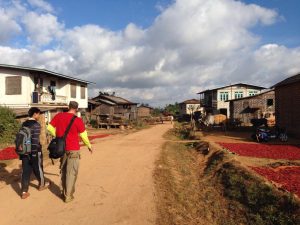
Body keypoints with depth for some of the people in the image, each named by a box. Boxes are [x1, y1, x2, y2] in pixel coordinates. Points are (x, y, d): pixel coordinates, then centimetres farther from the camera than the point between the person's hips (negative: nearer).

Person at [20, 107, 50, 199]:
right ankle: (42, 185, 35)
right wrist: (34, 154, -19)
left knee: (26, 171, 8)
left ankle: (24, 192, 9)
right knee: (38, 169, 14)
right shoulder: (36, 125, -16)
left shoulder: (24, 124, 8)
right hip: (34, 151, -6)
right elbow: (35, 140, -21)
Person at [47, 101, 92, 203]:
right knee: (71, 172, 4)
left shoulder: (59, 116, -2)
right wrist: (89, 146, 8)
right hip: (73, 149, -5)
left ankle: (63, 192, 31)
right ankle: (68, 196, 10)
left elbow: (49, 127, 4)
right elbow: (84, 135, -7)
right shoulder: (77, 120, -15)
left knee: (63, 170, 20)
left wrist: (58, 136, 14)